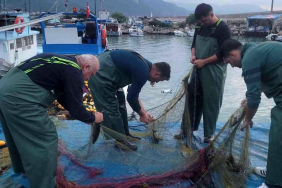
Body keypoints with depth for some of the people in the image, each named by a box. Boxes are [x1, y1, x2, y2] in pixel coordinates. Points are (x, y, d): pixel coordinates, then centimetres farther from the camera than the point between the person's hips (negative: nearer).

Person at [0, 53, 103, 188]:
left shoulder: (64, 63, 19)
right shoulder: (74, 72, -9)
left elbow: (63, 96, 28)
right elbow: (76, 109, -6)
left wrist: (84, 115, 30)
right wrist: (93, 117, 13)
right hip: (18, 96, -10)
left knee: (21, 135, 27)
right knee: (45, 139, 0)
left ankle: (24, 169, 49)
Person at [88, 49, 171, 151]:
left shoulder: (142, 66, 7)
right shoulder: (143, 72, -22)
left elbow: (133, 92, 16)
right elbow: (131, 97, -15)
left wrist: (143, 111, 18)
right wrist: (142, 114, 1)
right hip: (100, 75, -11)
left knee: (120, 104, 16)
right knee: (112, 109, -5)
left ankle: (125, 134, 27)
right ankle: (120, 140, 8)